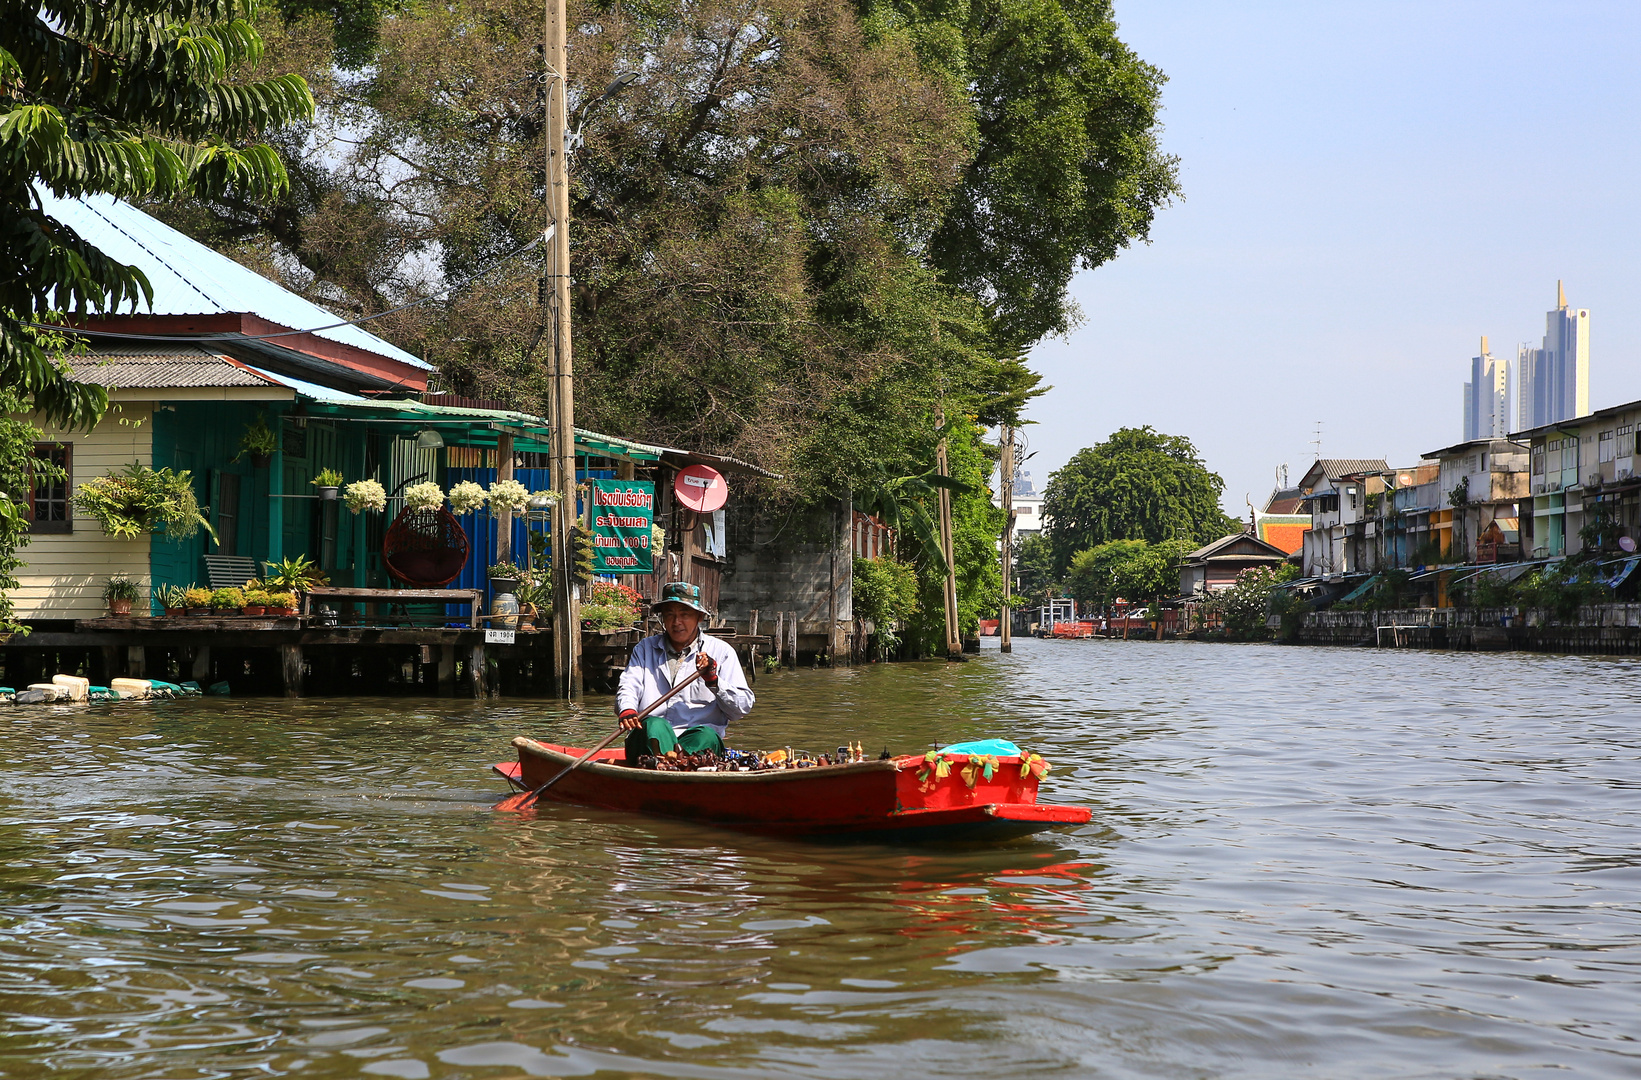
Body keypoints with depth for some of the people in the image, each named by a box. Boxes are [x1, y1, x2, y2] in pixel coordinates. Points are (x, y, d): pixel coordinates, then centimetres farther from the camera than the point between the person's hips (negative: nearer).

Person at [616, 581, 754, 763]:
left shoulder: (721, 652, 14)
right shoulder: (645, 649, 21)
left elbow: (743, 708, 6)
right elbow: (628, 688, 5)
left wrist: (714, 681, -10)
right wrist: (627, 711, -18)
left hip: (698, 741, -1)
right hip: (650, 738, 1)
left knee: (707, 736, -35)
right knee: (654, 725, -34)